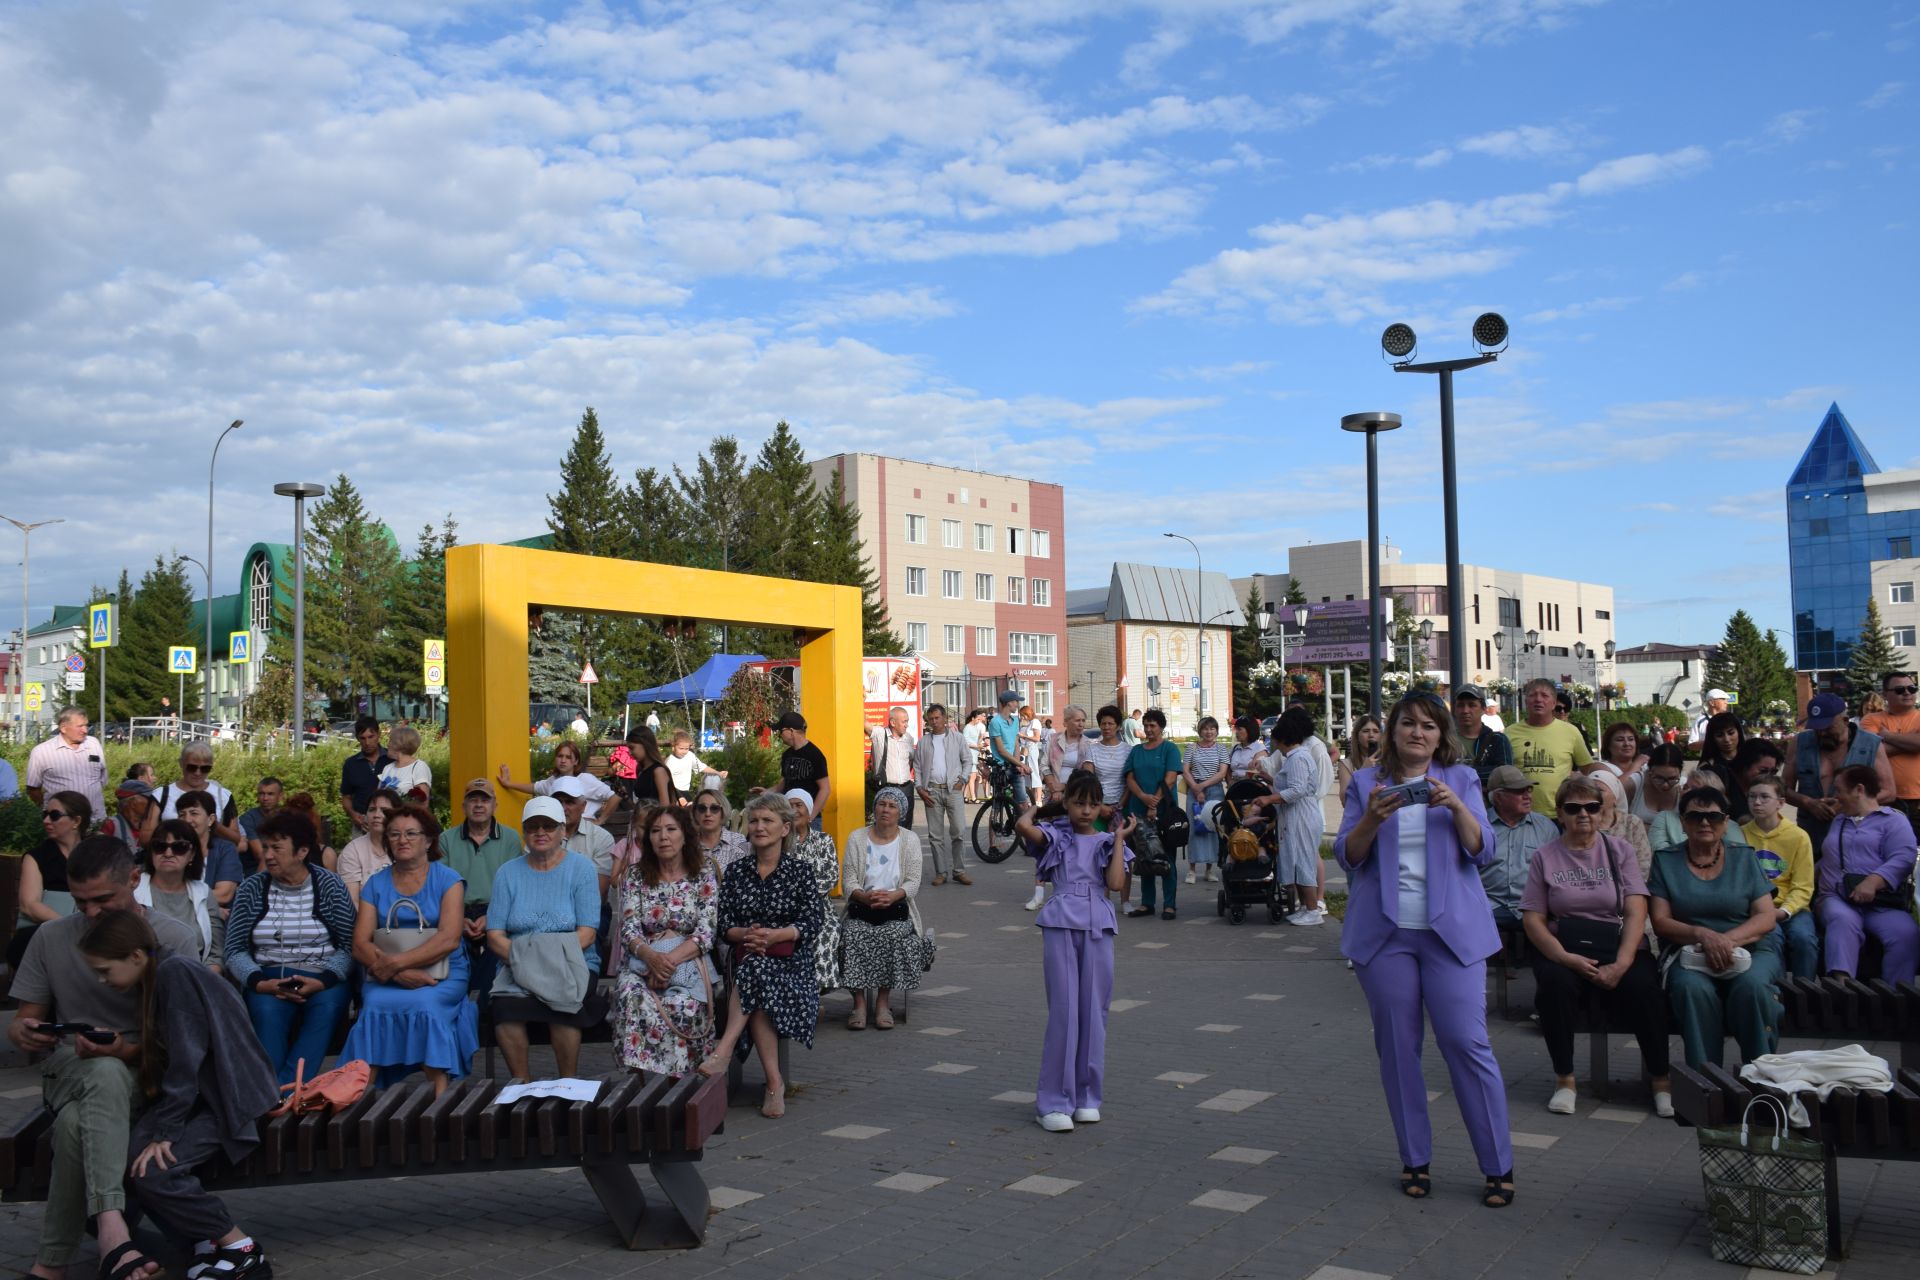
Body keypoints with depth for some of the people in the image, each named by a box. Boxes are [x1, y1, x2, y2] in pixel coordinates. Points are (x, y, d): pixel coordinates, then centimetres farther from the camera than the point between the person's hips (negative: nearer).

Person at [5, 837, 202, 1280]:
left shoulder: (174, 939, -2)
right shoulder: (51, 938, 6)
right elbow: (21, 1022, 10)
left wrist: (127, 1051, -27)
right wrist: (23, 1033, -17)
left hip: (146, 1073, 0)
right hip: (70, 1071, 0)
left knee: (77, 1124, -37)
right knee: (105, 1076, -39)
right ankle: (112, 1231, -55)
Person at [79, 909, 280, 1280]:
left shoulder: (175, 974, -17)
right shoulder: (149, 983, 12)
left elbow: (186, 1061, -22)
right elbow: (157, 1056, 16)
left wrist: (164, 1132, -21)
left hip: (226, 1095, -9)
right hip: (191, 1094, 9)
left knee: (152, 1170, -24)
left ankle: (241, 1249, -6)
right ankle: (207, 1236, 2)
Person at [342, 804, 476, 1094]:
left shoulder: (447, 880, 4)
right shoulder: (375, 884, 12)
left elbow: (449, 939, -10)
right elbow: (360, 945, 1)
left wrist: (396, 962, -20)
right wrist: (402, 974, -16)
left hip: (442, 974, -2)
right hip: (386, 977, 2)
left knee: (426, 1005, -33)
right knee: (374, 1006, -30)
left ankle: (438, 1098, -31)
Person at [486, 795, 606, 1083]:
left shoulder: (582, 868, 4)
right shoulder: (508, 873, 11)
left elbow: (587, 933, -4)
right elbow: (495, 935, 4)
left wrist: (553, 960, -19)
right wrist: (522, 960, -15)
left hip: (572, 966, -2)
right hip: (518, 969, 2)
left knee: (562, 1003, -33)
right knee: (507, 1005, -30)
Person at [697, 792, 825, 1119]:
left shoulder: (800, 871, 6)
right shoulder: (736, 871, 14)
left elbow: (811, 923, -5)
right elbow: (724, 924, 7)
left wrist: (772, 935, -21)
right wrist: (746, 935, -16)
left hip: (791, 960, -2)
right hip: (748, 961, 2)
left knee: (755, 970, -36)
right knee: (757, 999, -33)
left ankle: (723, 1051, -39)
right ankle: (774, 1083, -35)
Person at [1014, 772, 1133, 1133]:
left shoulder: (1107, 842, 10)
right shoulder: (1056, 835, 4)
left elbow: (1116, 883, -6)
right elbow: (1023, 826, -17)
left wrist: (1119, 839, -1)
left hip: (1098, 927, 3)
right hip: (1061, 925, -3)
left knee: (1094, 1011, 6)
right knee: (1064, 1011, -5)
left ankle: (1086, 1097, 18)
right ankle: (1053, 1102, 1)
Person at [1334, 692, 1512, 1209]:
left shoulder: (1461, 779, 6)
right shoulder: (1366, 782, 6)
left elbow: (1482, 851, -2)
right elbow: (1348, 855, 0)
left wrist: (1456, 808, -19)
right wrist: (1372, 818, -19)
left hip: (1450, 929, -1)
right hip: (1385, 933, 1)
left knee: (1467, 1042, -5)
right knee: (1397, 1048, 5)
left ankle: (1499, 1167, 5)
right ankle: (1415, 1160, 17)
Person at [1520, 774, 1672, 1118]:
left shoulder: (1619, 849, 10)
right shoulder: (1545, 856, 8)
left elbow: (1636, 912, -1)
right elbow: (1533, 920, 1)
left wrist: (1621, 964, -17)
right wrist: (1566, 958, -17)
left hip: (1617, 944, 0)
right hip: (1563, 947, 0)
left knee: (1642, 986, -31)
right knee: (1555, 983, -33)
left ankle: (1661, 1079, -11)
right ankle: (1564, 1079, -14)